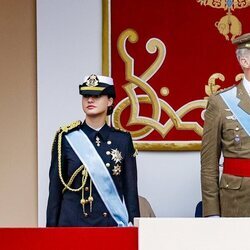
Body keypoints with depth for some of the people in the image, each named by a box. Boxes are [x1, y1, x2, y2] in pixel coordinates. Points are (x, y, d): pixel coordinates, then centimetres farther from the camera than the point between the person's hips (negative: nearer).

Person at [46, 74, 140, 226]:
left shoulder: (123, 140, 6)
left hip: (112, 224, 1)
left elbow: (131, 190, 7)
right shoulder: (66, 138, 3)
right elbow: (55, 189, 4)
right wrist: (51, 227, -1)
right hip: (73, 223, -1)